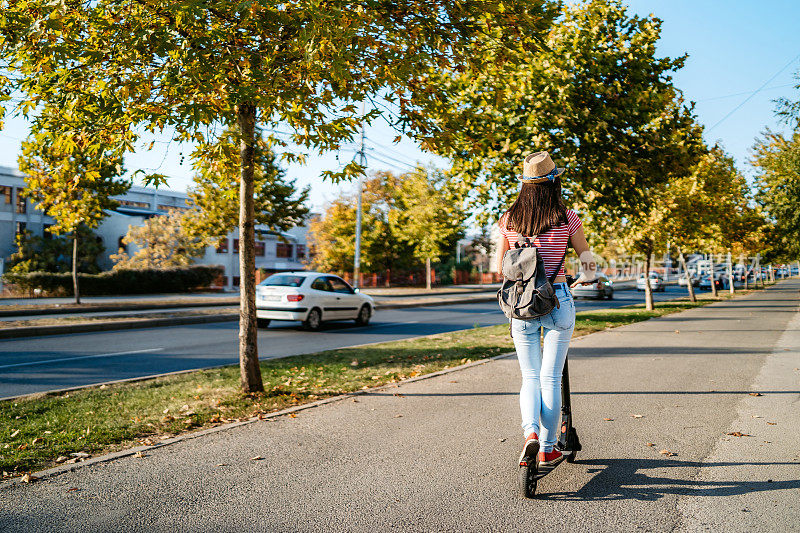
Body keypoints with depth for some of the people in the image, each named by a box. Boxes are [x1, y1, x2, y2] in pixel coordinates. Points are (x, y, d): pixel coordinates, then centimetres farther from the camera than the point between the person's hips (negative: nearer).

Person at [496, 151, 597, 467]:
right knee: (551, 378, 8)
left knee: (530, 377, 14)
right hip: (558, 302, -1)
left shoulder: (509, 219, 2)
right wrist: (581, 280, 26)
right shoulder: (567, 218, -4)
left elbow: (500, 268, 8)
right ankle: (548, 449, 16)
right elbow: (588, 263, 4)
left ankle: (530, 432, -7)